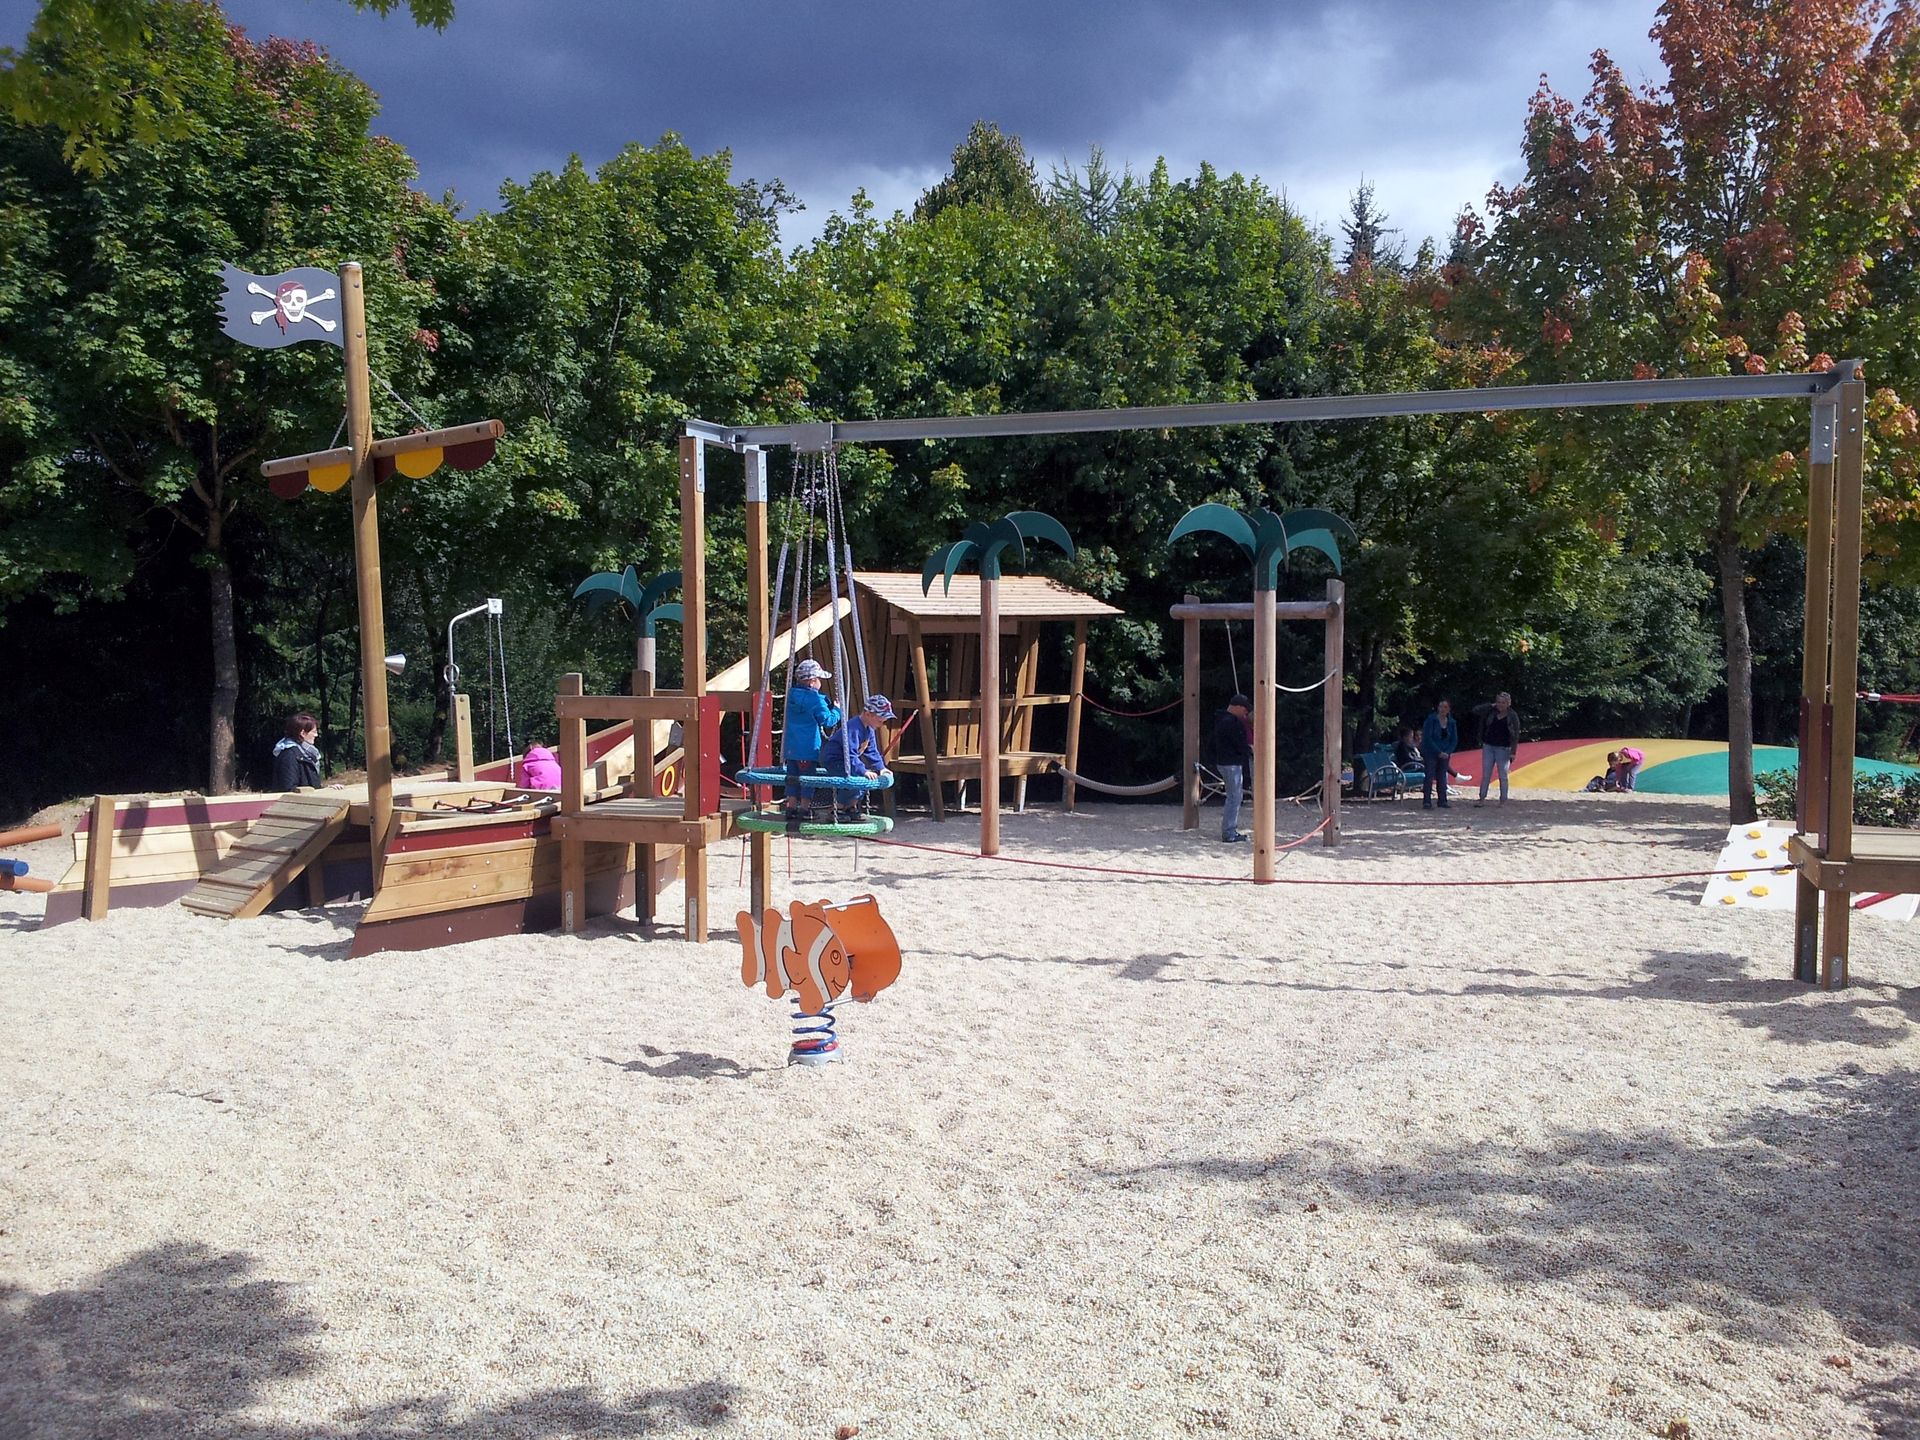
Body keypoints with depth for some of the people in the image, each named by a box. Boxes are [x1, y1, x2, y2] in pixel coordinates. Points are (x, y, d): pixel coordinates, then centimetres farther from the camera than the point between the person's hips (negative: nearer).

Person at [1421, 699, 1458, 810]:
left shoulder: (1452, 722, 5)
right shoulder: (1431, 719, -9)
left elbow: (1454, 740, 8)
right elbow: (1427, 738, -14)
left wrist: (1448, 752, -8)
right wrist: (1439, 752, -17)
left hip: (1445, 754, 4)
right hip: (1430, 753, -4)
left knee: (1442, 777, 7)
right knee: (1429, 776, -6)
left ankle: (1442, 801, 12)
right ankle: (1426, 801, -5)